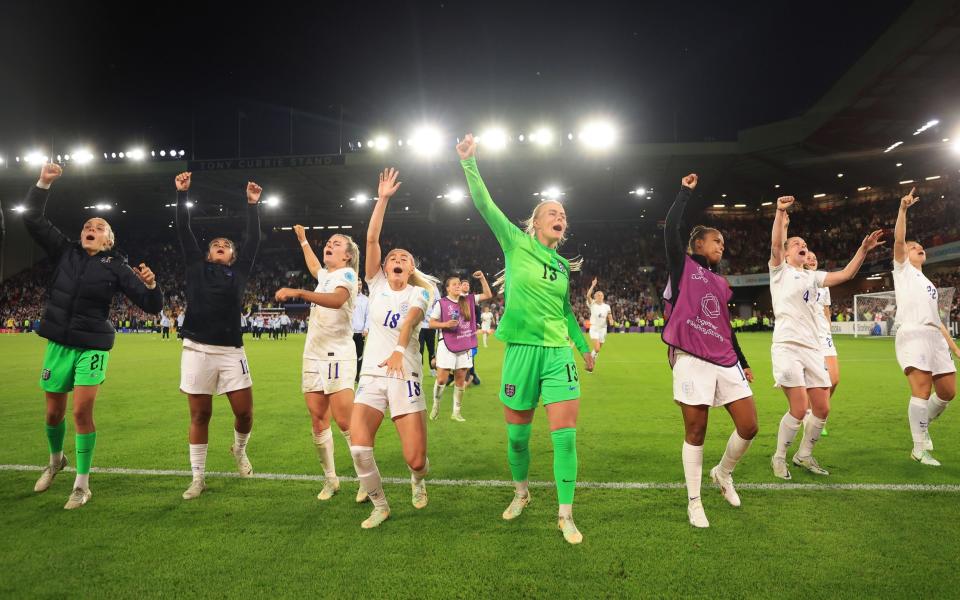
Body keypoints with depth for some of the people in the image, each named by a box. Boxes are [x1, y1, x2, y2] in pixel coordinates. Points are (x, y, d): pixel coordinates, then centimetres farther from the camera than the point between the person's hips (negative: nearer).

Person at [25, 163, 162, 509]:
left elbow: (152, 306, -7)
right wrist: (43, 184, -9)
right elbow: (33, 220, 1)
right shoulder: (65, 251, 4)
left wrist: (150, 285, -29)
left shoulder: (116, 267, -4)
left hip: (92, 346, -3)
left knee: (82, 411, -11)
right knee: (54, 413, 12)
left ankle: (82, 485, 3)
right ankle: (55, 460, 43)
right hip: (58, 344, 3)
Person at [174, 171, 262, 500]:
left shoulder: (239, 272, 13)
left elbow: (253, 239, 9)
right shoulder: (197, 268, 12)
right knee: (200, 415, 5)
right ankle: (198, 478, 17)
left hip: (231, 351, 1)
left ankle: (239, 449, 31)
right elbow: (183, 231, 11)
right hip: (197, 350, 0)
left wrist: (253, 204, 8)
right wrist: (182, 194, 9)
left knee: (245, 412, -1)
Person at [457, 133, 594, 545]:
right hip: (522, 350, -3)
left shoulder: (562, 265, 14)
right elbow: (485, 206, -9)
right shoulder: (516, 245, 1)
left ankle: (565, 515, 8)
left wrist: (584, 346, 26)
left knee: (565, 434, -4)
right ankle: (520, 492, 35)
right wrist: (469, 163, -18)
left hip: (559, 353, 3)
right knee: (517, 434, 8)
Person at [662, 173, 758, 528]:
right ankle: (694, 501, 14)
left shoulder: (721, 283, 21)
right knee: (695, 432, -1)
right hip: (692, 360, -6)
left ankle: (723, 473, 30)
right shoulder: (683, 266, 5)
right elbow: (670, 228, -9)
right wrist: (686, 192, 2)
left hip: (726, 362, 6)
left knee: (748, 426, 2)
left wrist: (743, 363, 24)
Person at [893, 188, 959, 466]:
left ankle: (922, 425, 25)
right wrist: (903, 209, -10)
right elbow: (898, 239, -3)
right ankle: (919, 448, -9)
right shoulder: (902, 269, 14)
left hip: (935, 338, 7)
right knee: (922, 391, -14)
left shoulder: (930, 285, 31)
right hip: (912, 334, -7)